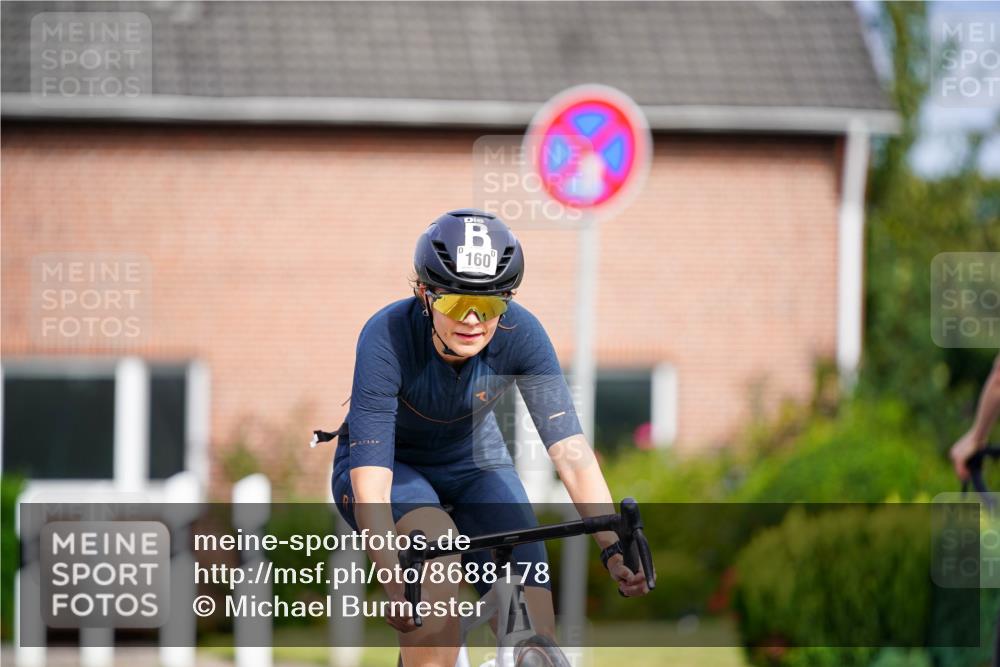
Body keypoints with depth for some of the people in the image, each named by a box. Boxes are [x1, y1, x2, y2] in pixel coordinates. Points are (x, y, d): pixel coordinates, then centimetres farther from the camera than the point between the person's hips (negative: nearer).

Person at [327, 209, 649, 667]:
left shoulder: (520, 334, -26)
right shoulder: (387, 337, -34)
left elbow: (570, 449, -30)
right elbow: (370, 481, -39)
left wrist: (613, 548, -43)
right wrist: (394, 580, -53)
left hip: (472, 463, 3)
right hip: (391, 465, -3)